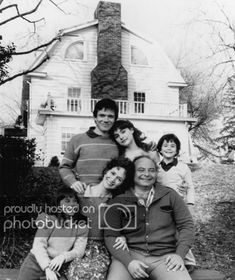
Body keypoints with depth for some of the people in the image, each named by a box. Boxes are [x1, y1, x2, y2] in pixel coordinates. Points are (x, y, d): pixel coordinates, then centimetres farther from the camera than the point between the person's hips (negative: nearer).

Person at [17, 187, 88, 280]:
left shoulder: (81, 226, -3)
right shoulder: (48, 219, -9)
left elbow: (79, 251, -10)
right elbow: (38, 245, -15)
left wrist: (63, 256, -30)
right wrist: (47, 267, -28)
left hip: (59, 267, 2)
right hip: (36, 261, -2)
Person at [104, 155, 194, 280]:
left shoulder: (170, 196, 9)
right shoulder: (118, 202, 5)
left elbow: (186, 225, 10)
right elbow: (111, 236, 1)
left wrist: (179, 254, -5)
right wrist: (128, 261, -14)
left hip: (164, 257, 1)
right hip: (129, 255, -1)